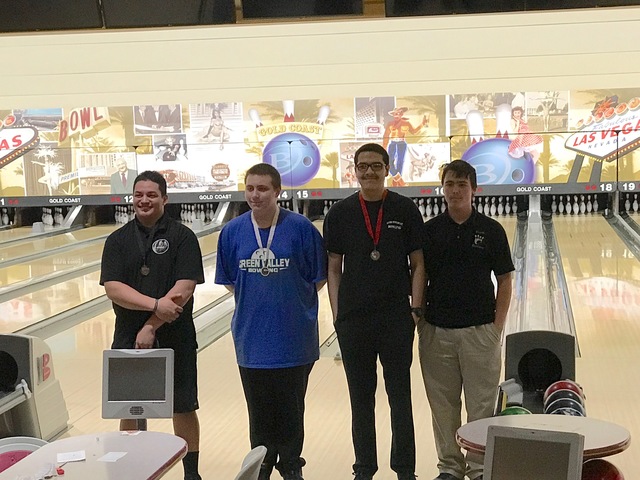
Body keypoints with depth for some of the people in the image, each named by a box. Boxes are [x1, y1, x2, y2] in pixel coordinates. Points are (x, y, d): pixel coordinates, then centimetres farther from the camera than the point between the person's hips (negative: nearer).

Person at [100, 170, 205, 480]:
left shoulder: (182, 237, -4)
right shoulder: (118, 241, 3)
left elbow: (184, 289, -13)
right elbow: (113, 288, -8)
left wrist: (151, 326, -17)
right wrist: (155, 304, -21)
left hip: (174, 339, -2)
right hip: (129, 339, 2)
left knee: (183, 408, 7)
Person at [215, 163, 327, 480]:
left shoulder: (301, 228, -10)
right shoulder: (233, 232, -2)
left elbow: (319, 277, -1)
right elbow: (228, 280, 11)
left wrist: (293, 300, -2)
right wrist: (253, 300, 3)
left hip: (293, 338, -2)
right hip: (252, 337, 2)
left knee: (291, 408, 11)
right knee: (259, 410, 13)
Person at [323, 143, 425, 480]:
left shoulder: (405, 211, 0)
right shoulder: (339, 214, 2)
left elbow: (417, 264, 2)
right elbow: (334, 268, 6)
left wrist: (416, 309, -4)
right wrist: (337, 313, 0)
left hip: (396, 318, -1)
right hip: (353, 319, 1)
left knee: (400, 397, 6)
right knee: (361, 398, 10)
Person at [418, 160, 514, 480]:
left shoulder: (491, 230, -1)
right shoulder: (429, 231, 3)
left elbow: (505, 280, 2)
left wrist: (497, 324, -3)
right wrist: (420, 320, 0)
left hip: (479, 330, -1)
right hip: (437, 331, 2)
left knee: (482, 404, 4)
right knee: (443, 404, 9)